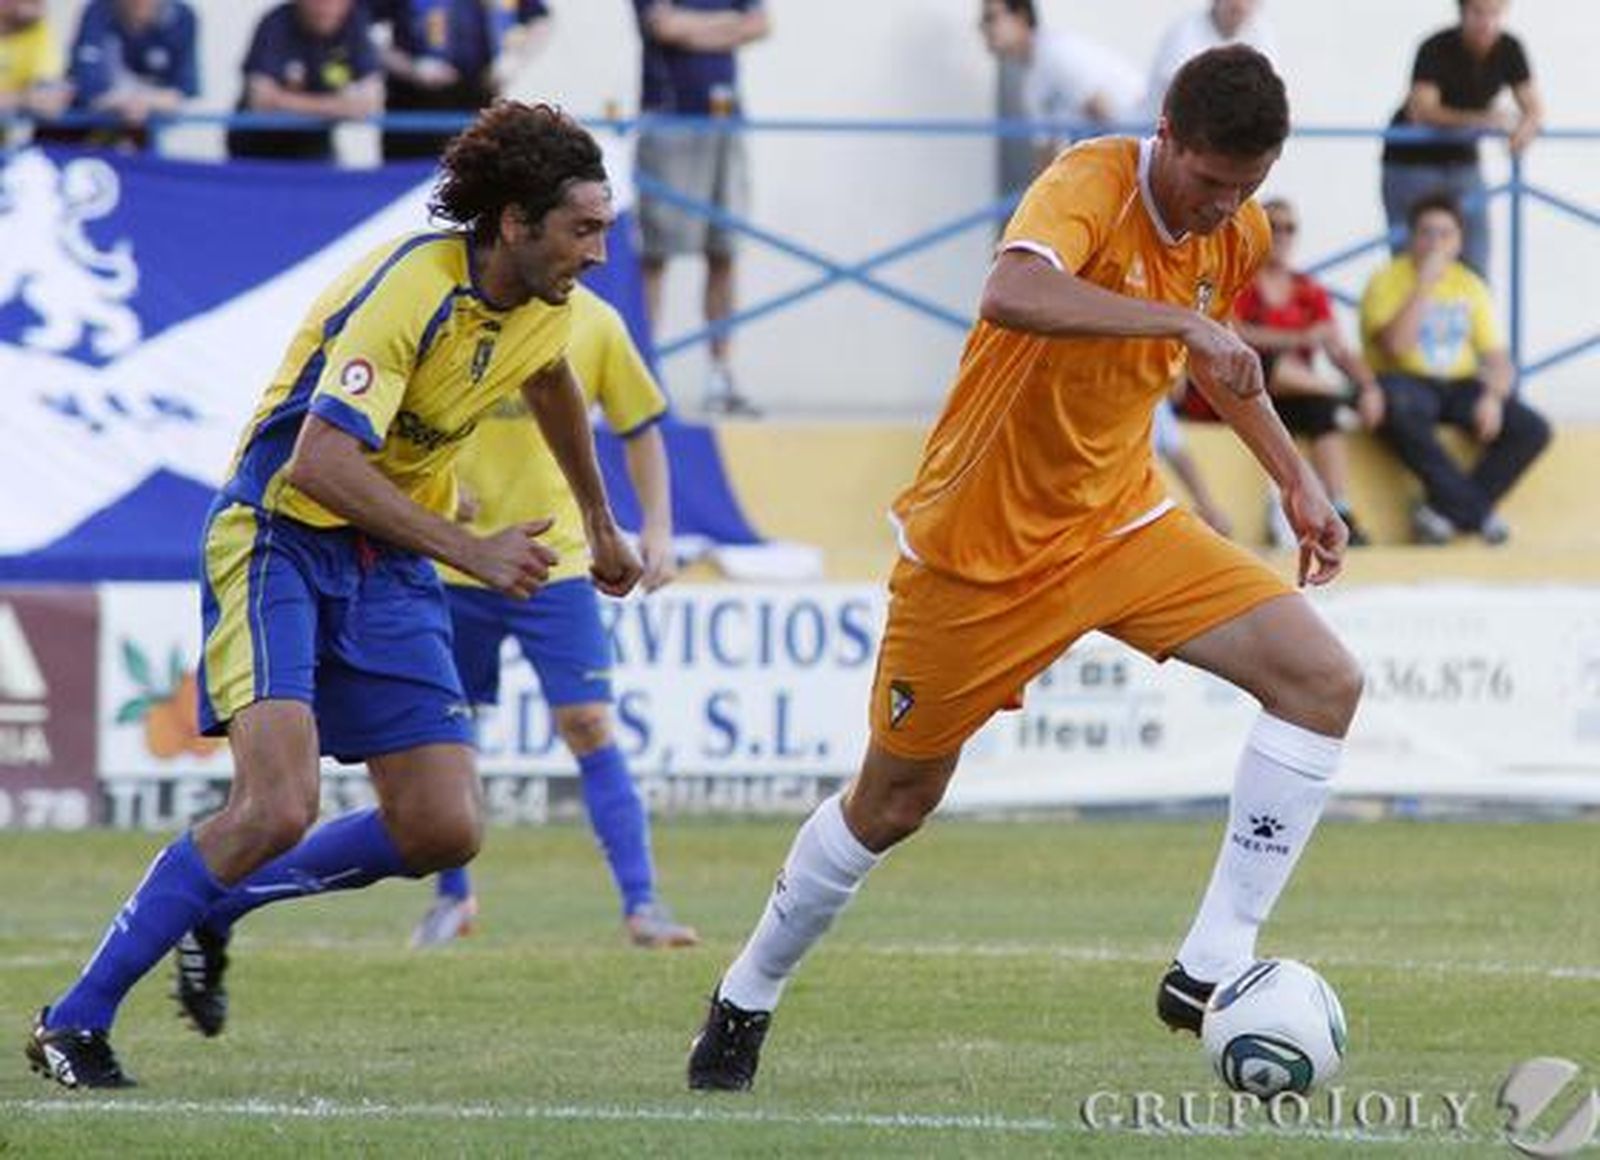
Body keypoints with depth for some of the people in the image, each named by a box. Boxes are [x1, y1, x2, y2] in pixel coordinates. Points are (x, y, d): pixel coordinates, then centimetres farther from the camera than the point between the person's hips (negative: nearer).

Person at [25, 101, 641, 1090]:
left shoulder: (546, 305, 1)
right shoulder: (411, 289, -25)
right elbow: (320, 460, -35)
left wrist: (601, 525, 39)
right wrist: (471, 551, -36)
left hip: (393, 564, 8)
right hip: (281, 541, -8)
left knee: (443, 830, -6)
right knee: (277, 810, -23)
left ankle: (216, 906, 16)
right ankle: (76, 1019, -10)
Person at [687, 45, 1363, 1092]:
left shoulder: (1238, 236, -2)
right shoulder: (1091, 186, -24)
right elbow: (1012, 296, -47)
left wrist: (1295, 477, 18)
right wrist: (1180, 320, -49)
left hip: (1123, 526, 6)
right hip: (981, 551, -6)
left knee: (1323, 681, -13)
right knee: (893, 803, 7)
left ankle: (1214, 965, -10)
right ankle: (746, 1000, 32)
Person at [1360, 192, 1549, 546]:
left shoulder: (1470, 286, 13)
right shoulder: (1387, 281, -1)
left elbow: (1498, 360, 8)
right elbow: (1395, 346, -19)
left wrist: (1493, 396, -14)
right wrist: (1425, 285, -18)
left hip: (1460, 385, 5)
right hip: (1406, 382, -5)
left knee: (1532, 429, -19)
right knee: (1400, 413, -41)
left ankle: (1446, 508, -19)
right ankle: (1479, 514, -33)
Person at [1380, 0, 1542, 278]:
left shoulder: (1509, 50, -6)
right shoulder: (1436, 49, -22)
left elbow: (1534, 108, -6)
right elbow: (1421, 112, -35)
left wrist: (1525, 129, -32)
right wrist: (1483, 120, -48)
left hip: (1462, 161, 5)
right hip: (1412, 162, -5)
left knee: (1474, 267, -4)